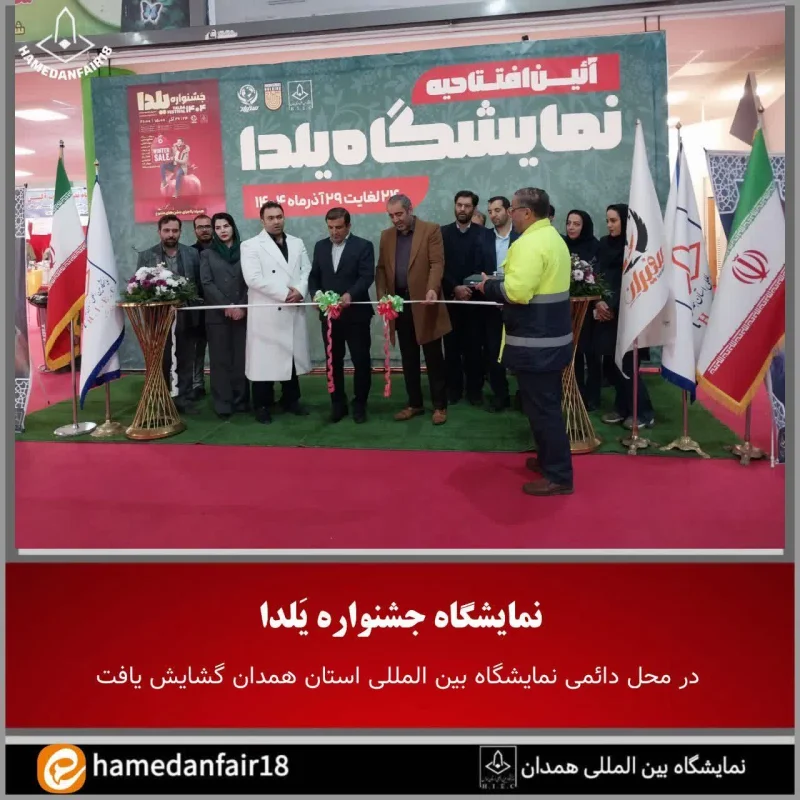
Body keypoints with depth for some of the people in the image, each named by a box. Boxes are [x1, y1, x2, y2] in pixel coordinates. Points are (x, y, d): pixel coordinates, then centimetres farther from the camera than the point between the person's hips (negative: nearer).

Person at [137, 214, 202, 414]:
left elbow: (200, 283, 3)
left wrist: (199, 309, -5)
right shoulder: (146, 256, 3)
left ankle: (185, 399, 17)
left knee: (186, 361, 7)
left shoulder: (192, 253, 6)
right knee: (161, 362, 8)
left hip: (187, 317, 1)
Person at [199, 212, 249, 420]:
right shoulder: (207, 254, 10)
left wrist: (242, 306, -10)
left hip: (242, 313, 0)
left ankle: (241, 400, 10)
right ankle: (223, 404, 2)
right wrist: (226, 306, -12)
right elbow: (206, 283, 0)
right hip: (217, 314, 0)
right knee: (220, 359, 0)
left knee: (241, 357, 2)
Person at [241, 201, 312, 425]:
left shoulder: (297, 243, 15)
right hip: (266, 312, -5)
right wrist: (284, 293, -16)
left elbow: (307, 270, 8)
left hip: (294, 311, 5)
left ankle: (291, 399, 25)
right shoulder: (251, 245, -2)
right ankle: (263, 406, 10)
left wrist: (300, 290, -13)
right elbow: (253, 278, -14)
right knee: (265, 359, -1)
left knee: (292, 355, 12)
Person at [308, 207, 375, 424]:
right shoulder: (320, 246, 11)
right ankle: (338, 403, 21)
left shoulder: (363, 246, -3)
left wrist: (350, 294, -29)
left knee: (361, 361, 3)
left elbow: (367, 276, -13)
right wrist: (316, 295, -10)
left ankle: (360, 404, 17)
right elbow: (314, 276, 10)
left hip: (356, 314, -4)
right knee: (333, 361, 10)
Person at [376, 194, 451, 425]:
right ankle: (414, 403, 20)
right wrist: (382, 296, -4)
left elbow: (437, 263, -11)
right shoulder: (386, 235, 12)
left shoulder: (431, 230, -2)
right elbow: (381, 268, 11)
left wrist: (432, 289, -27)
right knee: (408, 358, 10)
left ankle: (440, 405, 11)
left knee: (433, 357, 2)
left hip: (423, 302, -5)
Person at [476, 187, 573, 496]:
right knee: (547, 404, 20)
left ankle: (558, 476, 5)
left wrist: (489, 286, -10)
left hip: (535, 343, -10)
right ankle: (549, 460, 33)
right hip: (553, 337, 10)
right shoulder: (554, 238, 15)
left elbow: (517, 292, -28)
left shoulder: (529, 243, -18)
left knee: (541, 408, -3)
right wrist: (500, 284, 13)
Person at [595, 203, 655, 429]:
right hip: (606, 313, 6)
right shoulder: (604, 244, 12)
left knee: (625, 363, -6)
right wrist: (598, 302, -9)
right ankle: (622, 408, 19)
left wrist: (612, 306, -9)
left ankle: (644, 412, 6)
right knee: (612, 361, 6)